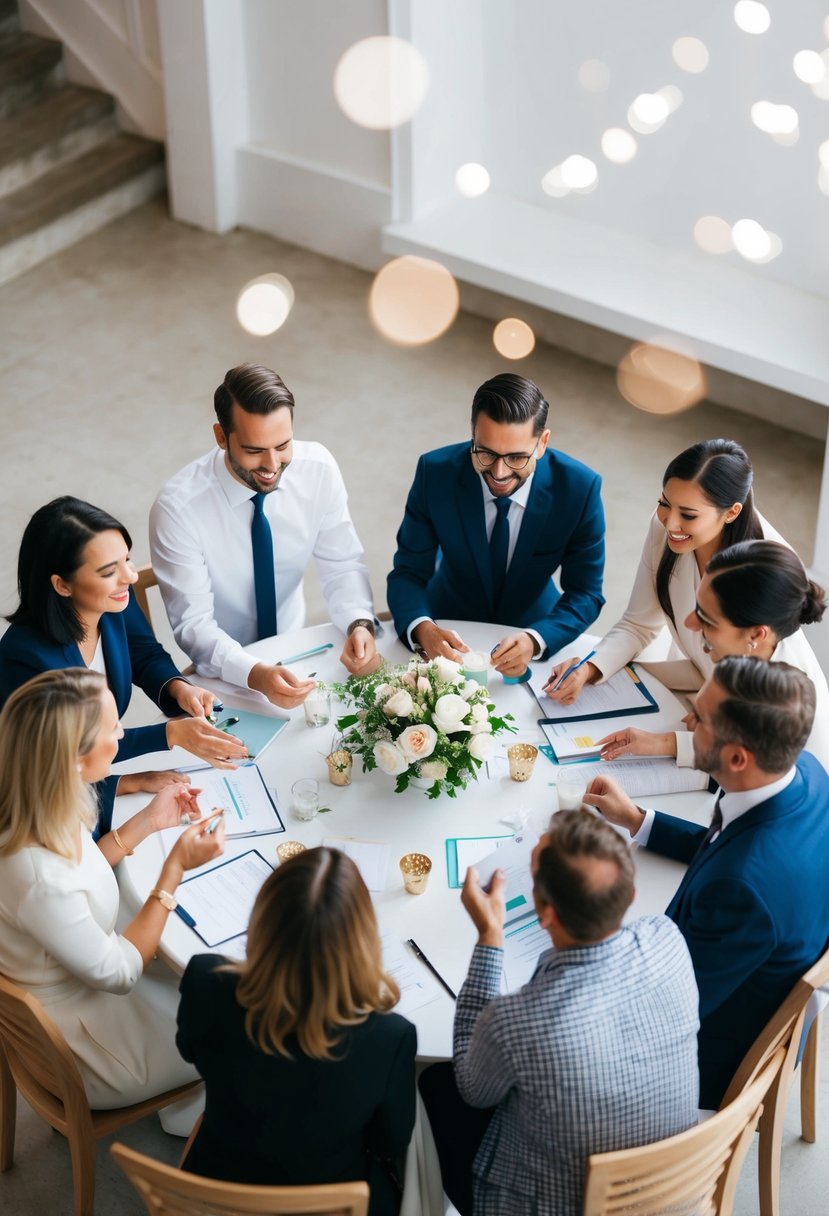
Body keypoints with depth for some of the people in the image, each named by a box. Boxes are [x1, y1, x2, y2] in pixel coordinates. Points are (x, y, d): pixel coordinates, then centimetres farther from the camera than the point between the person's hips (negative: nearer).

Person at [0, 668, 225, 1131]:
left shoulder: (46, 812, -15)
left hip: (86, 970, 7)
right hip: (85, 1041, -7)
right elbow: (119, 972, -26)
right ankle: (190, 1115, 39)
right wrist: (176, 867, -24)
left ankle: (185, 1093, 40)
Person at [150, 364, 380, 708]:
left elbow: (341, 566, -2)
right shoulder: (177, 508, -22)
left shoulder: (318, 468, -11)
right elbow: (193, 624, -21)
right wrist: (256, 675, -39)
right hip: (225, 674, -3)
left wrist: (360, 625, -23)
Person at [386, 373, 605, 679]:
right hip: (449, 631, -1)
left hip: (532, 628, 1)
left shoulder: (579, 488, -19)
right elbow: (408, 573, -12)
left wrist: (534, 641, -33)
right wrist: (422, 629, -34)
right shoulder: (435, 473, -18)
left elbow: (585, 594, -12)